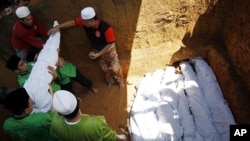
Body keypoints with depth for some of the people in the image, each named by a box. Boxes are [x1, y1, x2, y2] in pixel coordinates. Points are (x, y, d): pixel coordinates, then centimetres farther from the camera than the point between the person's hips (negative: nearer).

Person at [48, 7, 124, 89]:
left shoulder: (106, 28, -40)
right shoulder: (85, 22, -24)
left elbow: (110, 44, -30)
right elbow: (72, 22, -9)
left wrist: (98, 54, -28)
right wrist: (57, 27, -12)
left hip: (109, 50, -5)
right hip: (97, 51, 5)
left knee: (115, 68, 15)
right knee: (105, 68, 24)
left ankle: (120, 81, 45)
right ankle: (110, 80, 53)